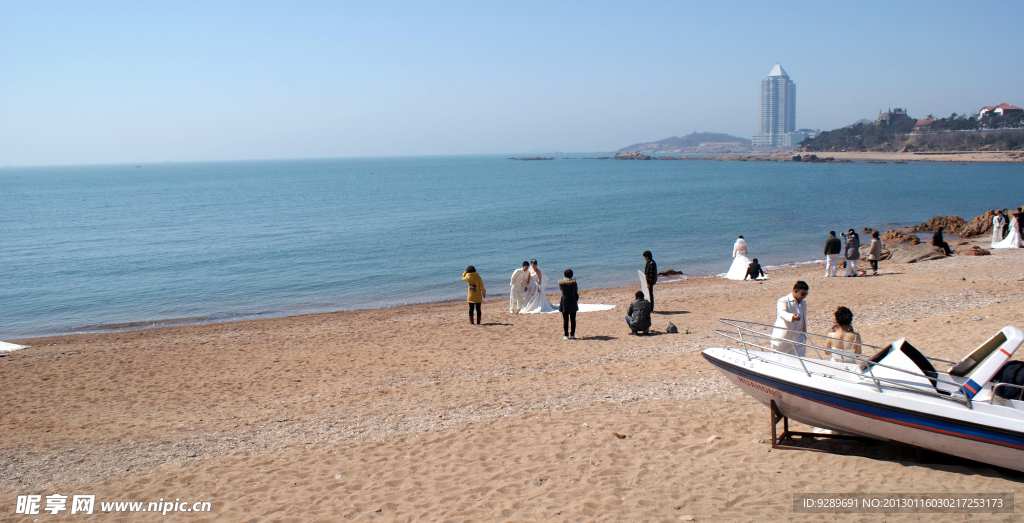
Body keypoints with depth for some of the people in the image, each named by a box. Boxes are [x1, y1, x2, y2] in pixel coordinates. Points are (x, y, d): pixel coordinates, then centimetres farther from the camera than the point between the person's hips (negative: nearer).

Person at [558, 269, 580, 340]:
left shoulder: (561, 283, -8)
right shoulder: (574, 283, -7)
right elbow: (576, 293, 0)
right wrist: (576, 300, 13)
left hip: (564, 302, 0)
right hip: (573, 302, 0)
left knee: (565, 319, 4)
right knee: (573, 319, 8)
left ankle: (566, 335, 1)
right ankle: (572, 334, 9)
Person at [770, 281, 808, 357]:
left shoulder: (803, 303, 15)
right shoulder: (783, 301, -8)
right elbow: (782, 313, -29)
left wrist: (804, 336, 21)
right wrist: (791, 317, -50)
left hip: (798, 341, 5)